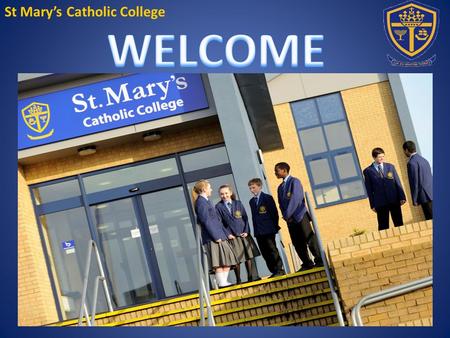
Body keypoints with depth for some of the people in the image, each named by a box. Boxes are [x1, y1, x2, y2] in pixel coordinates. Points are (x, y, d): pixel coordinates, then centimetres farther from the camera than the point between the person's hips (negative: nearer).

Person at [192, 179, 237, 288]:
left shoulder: (206, 201, 21)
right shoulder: (201, 202, -10)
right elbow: (205, 220, -17)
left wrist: (224, 234, 17)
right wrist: (215, 236, -19)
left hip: (219, 236, 10)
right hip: (212, 238, -10)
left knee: (226, 261, 9)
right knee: (219, 262, -9)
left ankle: (223, 282, 11)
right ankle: (221, 283, -8)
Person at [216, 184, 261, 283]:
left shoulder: (238, 204, 9)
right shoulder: (218, 207, 0)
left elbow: (245, 218, 8)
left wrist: (246, 231, -4)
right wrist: (227, 234, -11)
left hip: (244, 234, 3)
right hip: (232, 237, -3)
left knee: (249, 257, 5)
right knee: (236, 260, -4)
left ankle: (252, 277, 14)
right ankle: (238, 280, 3)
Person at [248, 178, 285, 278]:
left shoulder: (267, 198, 0)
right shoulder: (251, 201, 16)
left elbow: (274, 213, -2)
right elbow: (254, 216, 14)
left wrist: (274, 226, -6)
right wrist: (255, 230, 7)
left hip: (268, 229, -5)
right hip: (258, 232, 6)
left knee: (272, 250, -6)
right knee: (265, 253, 3)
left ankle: (279, 269, 0)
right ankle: (274, 271, 7)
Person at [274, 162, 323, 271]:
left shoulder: (294, 181, -5)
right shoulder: (280, 187, 17)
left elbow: (295, 199, -13)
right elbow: (281, 203, 14)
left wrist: (288, 214, -13)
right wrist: (285, 216, -3)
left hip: (300, 216, -7)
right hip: (290, 219, 7)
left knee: (310, 239, -8)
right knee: (297, 243, 4)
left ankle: (320, 260, -1)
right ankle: (307, 264, 9)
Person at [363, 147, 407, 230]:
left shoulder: (390, 166, 10)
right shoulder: (368, 171, 1)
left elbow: (397, 182, 9)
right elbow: (369, 189, 1)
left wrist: (402, 197, 1)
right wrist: (372, 205, -2)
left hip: (394, 200, 3)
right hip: (380, 202, -2)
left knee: (399, 223, 4)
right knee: (383, 227, 0)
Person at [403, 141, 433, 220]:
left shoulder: (412, 163, -11)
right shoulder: (423, 160, 16)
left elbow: (414, 182, -13)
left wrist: (414, 199, -8)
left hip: (425, 196, -8)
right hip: (432, 194, 8)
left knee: (431, 219, -7)